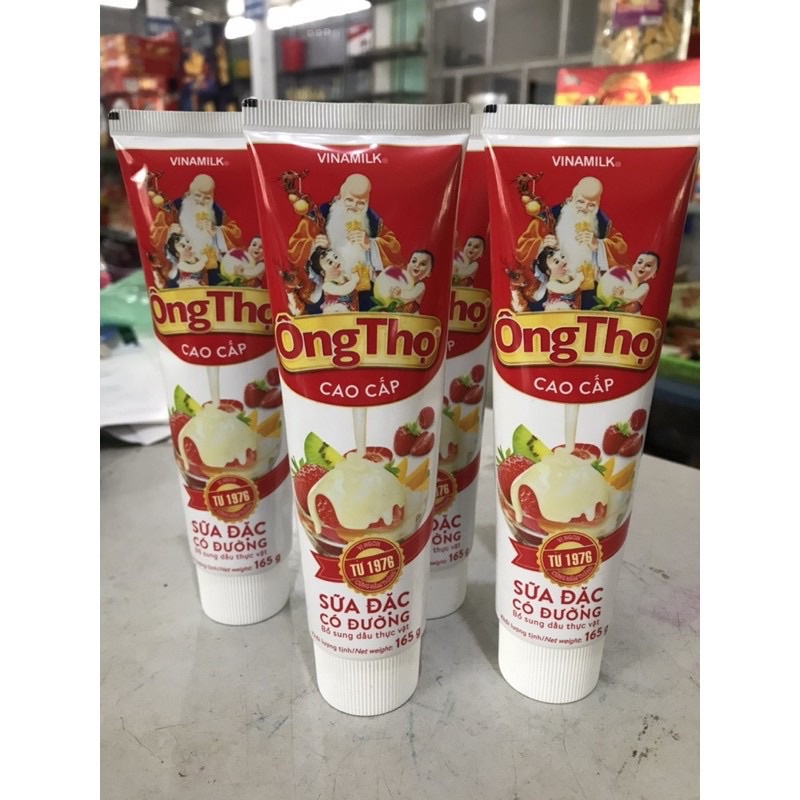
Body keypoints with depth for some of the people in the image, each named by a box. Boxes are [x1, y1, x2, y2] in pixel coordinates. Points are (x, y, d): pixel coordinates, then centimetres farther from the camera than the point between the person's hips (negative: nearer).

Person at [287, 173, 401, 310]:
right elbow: (294, 249, -2)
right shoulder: (320, 216, 0)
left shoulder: (372, 220, 11)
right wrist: (313, 245, -24)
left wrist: (370, 244, -13)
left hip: (363, 295, 3)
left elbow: (394, 249, 5)